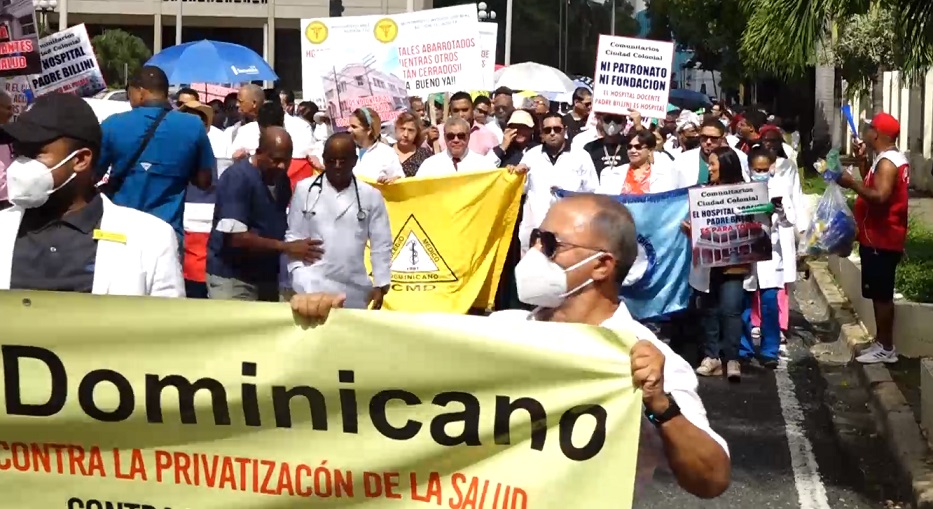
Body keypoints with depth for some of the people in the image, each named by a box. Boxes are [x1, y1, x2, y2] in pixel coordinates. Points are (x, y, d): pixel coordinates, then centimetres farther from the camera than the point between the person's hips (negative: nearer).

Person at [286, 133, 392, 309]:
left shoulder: (371, 196, 4)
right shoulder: (305, 190, 2)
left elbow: (381, 244, 6)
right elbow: (293, 236, 4)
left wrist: (381, 285, 1)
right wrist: (299, 277, -4)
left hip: (354, 290, 2)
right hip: (313, 287, -2)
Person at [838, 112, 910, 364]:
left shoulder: (887, 163, -19)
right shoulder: (891, 159, 15)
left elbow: (880, 197, -30)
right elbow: (873, 186, 21)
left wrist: (852, 183, -24)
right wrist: (862, 161, 15)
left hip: (880, 239, -11)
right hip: (880, 237, 11)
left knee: (881, 294, -5)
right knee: (879, 293, 14)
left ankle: (886, 348, 0)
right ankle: (881, 342, 20)